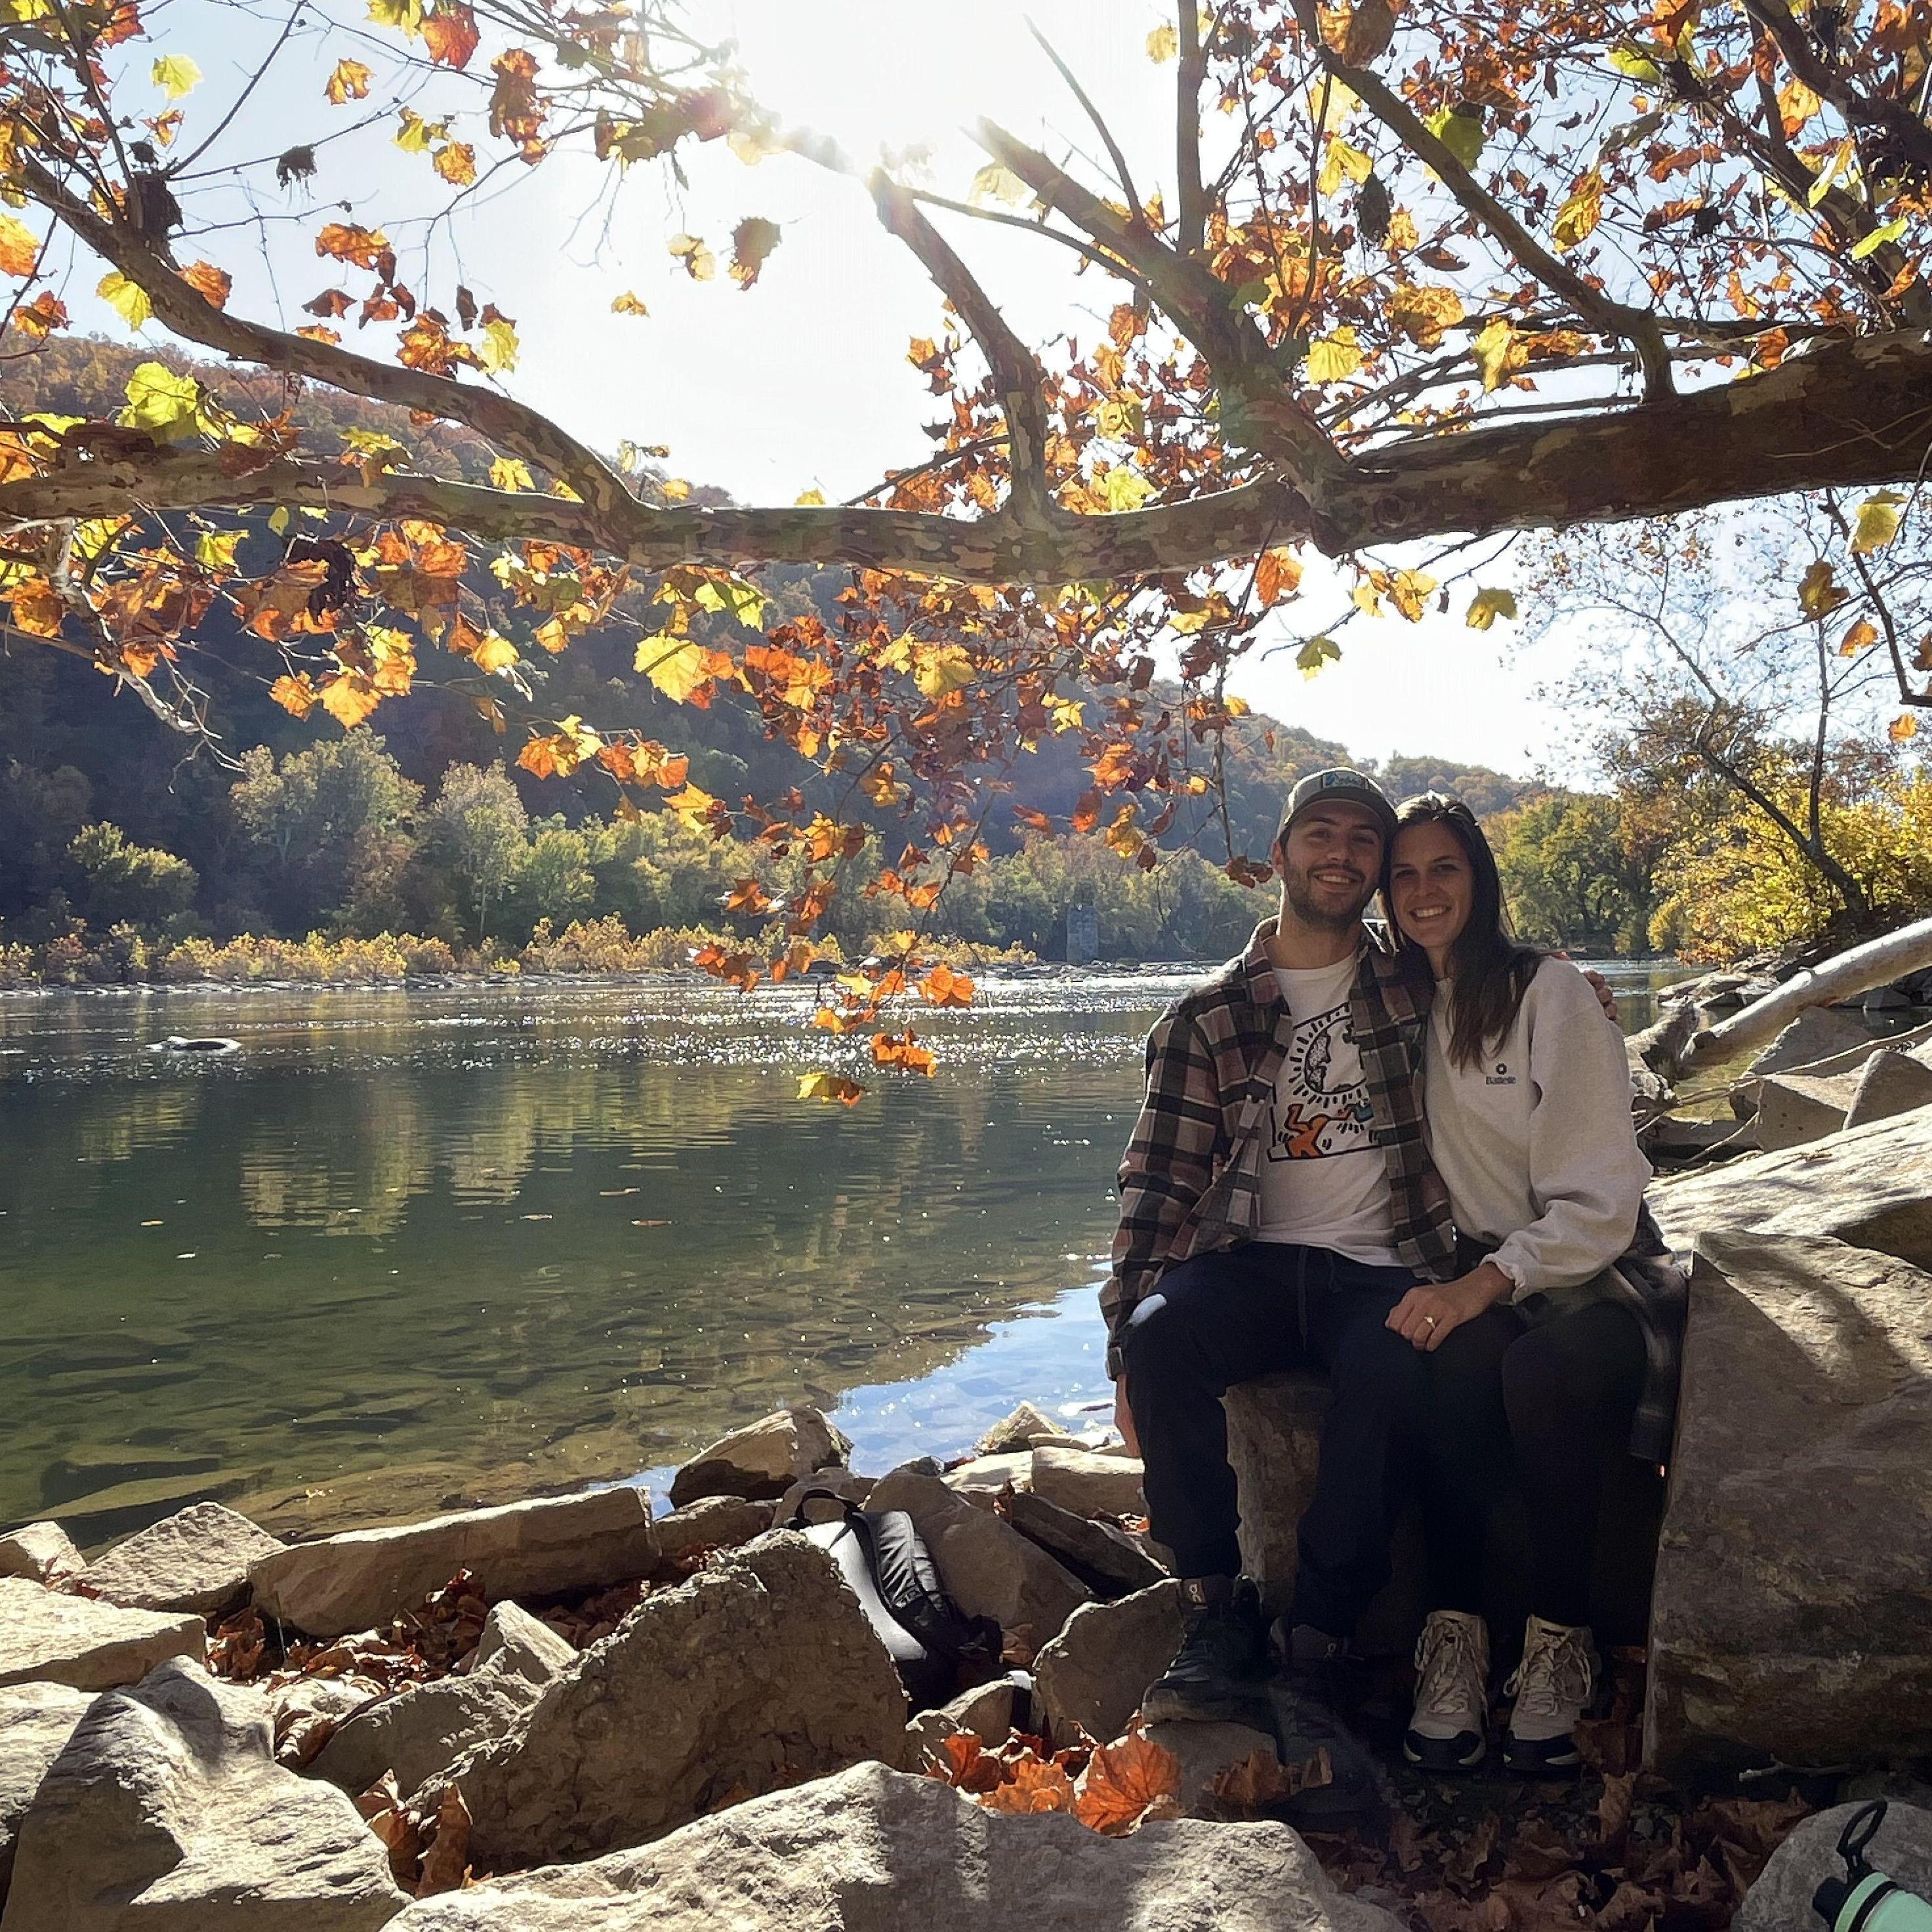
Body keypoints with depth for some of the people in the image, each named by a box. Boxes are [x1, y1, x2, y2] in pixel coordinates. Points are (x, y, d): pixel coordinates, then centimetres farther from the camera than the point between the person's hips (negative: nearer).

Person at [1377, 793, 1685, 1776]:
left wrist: (1489, 1282, -27)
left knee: (1544, 1365, -35)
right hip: (1476, 1270, 3)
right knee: (1454, 1356, -33)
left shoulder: (1550, 992, -7)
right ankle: (1453, 1634, -25)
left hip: (1593, 1264, -2)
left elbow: (1600, 1201, -12)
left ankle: (1560, 1642, -18)